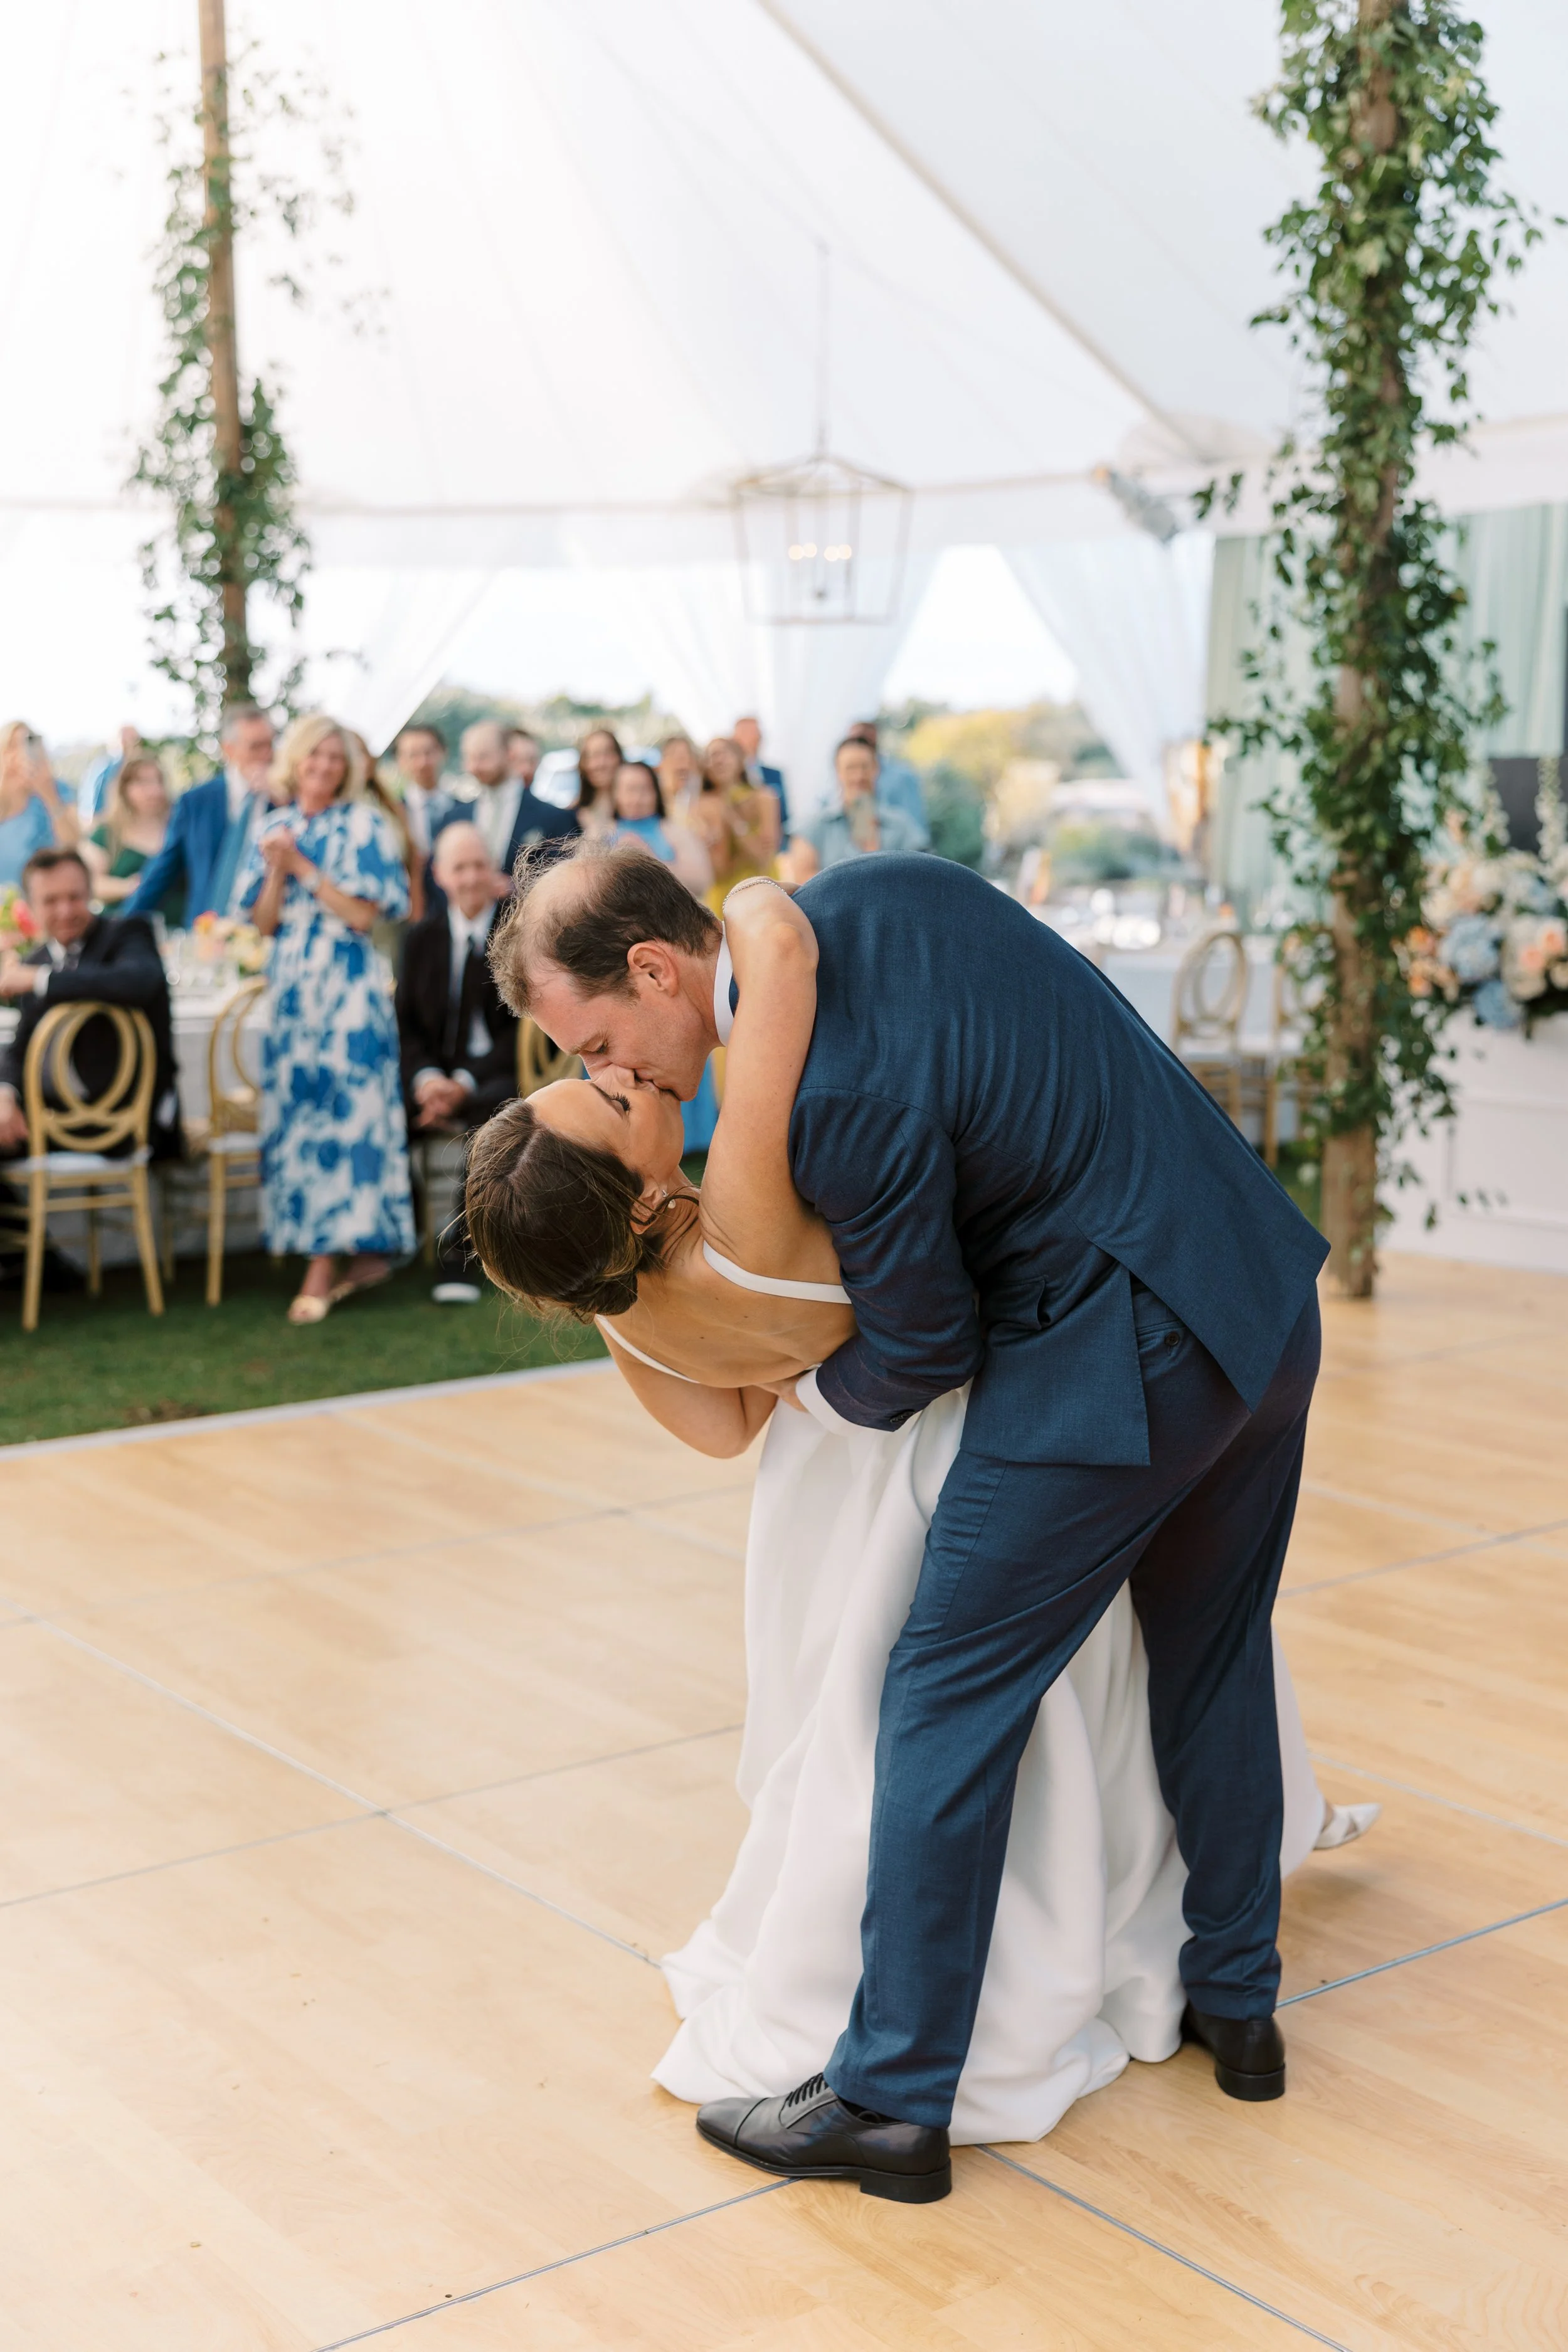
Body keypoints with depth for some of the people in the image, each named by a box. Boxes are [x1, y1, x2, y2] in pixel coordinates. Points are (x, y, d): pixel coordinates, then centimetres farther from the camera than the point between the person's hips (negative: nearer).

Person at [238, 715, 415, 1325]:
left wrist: (303, 867, -10)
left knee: (339, 1109, -8)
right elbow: (264, 922, 10)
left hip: (347, 988, -5)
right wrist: (277, 871, -6)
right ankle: (361, 1251, 9)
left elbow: (364, 912, -10)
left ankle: (325, 1263, -8)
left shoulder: (363, 824, -1)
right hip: (291, 988, 5)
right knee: (294, 1110, 2)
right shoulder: (277, 828, 13)